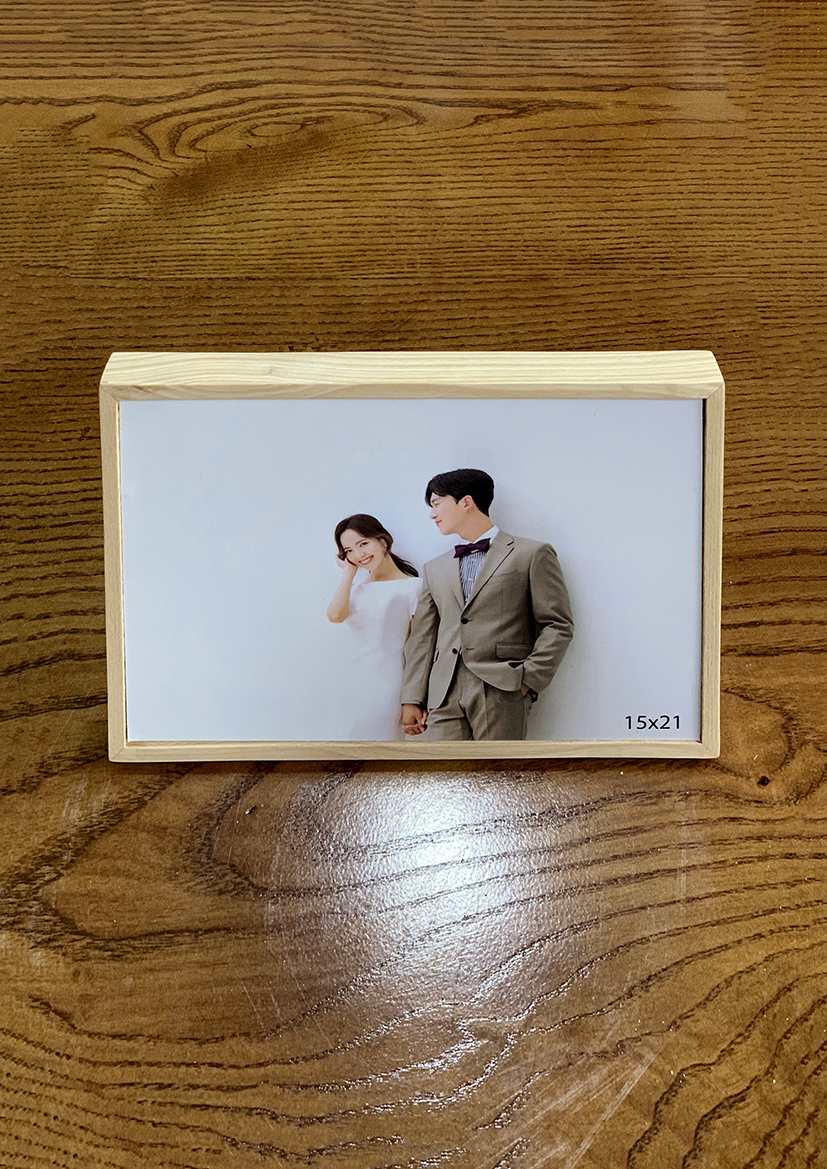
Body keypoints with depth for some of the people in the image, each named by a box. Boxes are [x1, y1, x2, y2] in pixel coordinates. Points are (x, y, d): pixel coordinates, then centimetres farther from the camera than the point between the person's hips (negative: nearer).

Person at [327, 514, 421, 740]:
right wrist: (349, 573, 7)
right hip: (361, 686, 5)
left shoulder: (413, 587, -1)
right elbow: (335, 615, -6)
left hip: (392, 685, -5)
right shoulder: (357, 590, 16)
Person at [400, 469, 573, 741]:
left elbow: (558, 625, 2)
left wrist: (528, 679, -8)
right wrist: (412, 699, 11)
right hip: (445, 696, 4)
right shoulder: (435, 569, 23)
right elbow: (422, 637, 19)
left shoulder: (532, 554, 7)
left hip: (502, 691, -4)